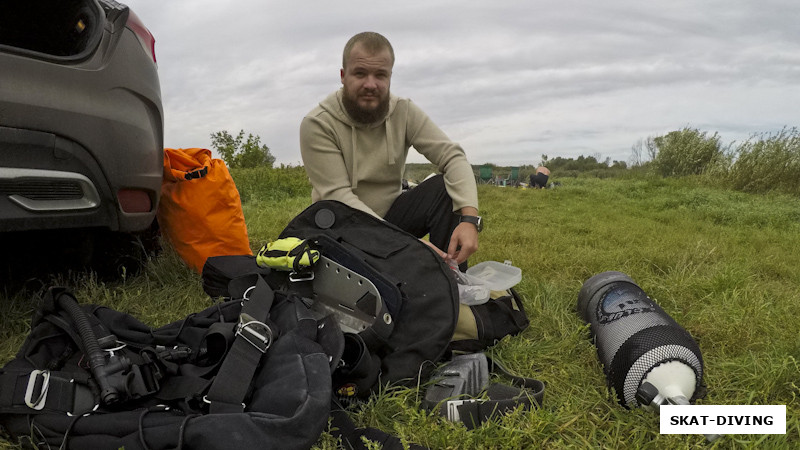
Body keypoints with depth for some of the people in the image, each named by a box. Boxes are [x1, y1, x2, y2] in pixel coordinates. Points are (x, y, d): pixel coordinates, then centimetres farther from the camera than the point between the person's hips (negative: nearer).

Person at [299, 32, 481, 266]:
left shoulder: (404, 112, -5)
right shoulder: (317, 124, -16)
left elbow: (453, 156, -13)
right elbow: (337, 196, -23)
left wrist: (470, 218, -33)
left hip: (391, 215, 3)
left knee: (447, 189, -20)